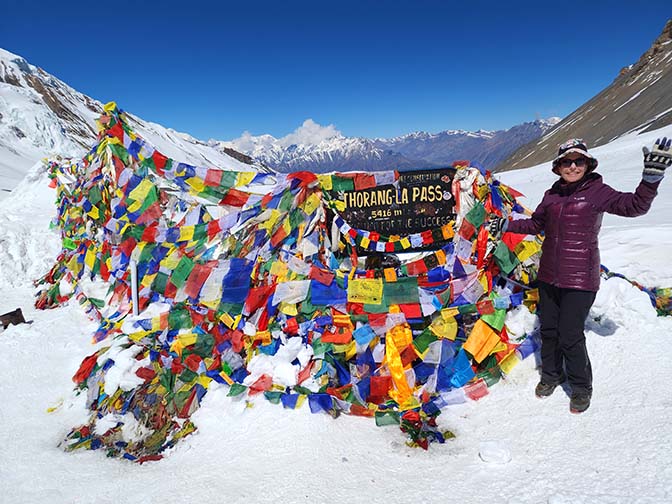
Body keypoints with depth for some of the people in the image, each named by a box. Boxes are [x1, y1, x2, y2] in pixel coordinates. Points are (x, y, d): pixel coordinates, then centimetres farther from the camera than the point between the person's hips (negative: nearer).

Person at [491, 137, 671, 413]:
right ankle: (551, 375, 37)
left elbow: (635, 206, -18)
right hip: (549, 276, 5)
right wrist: (507, 225, 10)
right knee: (548, 329, 14)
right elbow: (536, 224, 18)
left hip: (580, 279, -5)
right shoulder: (552, 194, 6)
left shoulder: (597, 191, -7)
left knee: (570, 336, -2)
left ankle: (581, 386, 23)